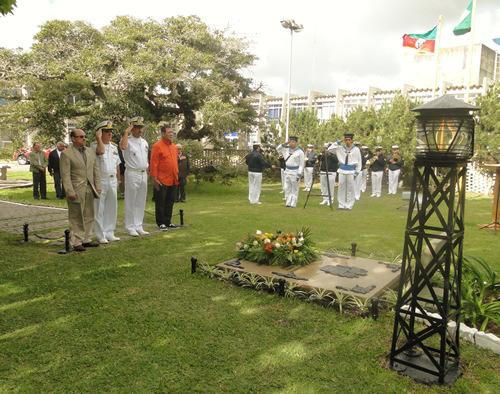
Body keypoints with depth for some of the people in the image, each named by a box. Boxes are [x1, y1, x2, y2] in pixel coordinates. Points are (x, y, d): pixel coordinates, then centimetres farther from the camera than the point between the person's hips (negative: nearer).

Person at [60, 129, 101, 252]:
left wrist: (97, 187, 7)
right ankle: (76, 242, 9)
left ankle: (86, 239, 22)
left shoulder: (90, 152, 12)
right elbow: (65, 175, -11)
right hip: (76, 190, -6)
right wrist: (70, 192, -16)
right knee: (76, 218, 1)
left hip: (90, 189, 6)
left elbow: (96, 170, 14)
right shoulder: (66, 154, -7)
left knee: (89, 216, 11)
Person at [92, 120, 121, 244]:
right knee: (99, 209, -1)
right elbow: (101, 151, -31)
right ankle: (100, 235, 7)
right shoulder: (95, 145, -6)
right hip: (100, 181, -6)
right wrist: (98, 138, -24)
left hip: (112, 180, 6)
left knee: (112, 208, 11)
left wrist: (118, 179, 18)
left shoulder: (114, 147, 14)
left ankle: (110, 233, 21)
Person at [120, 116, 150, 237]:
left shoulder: (144, 142, 14)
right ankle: (130, 227, 6)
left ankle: (139, 226, 19)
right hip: (132, 174, -7)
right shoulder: (128, 140, -7)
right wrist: (126, 132, -23)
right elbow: (123, 146, -32)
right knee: (131, 202, -1)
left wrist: (147, 172, 16)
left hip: (143, 174, 7)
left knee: (141, 202, 11)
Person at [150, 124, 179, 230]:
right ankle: (161, 223, 10)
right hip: (162, 181, -7)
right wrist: (155, 178, -15)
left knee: (170, 202, 13)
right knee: (160, 203, 2)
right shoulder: (157, 146, -9)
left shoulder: (174, 147, 13)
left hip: (173, 181, 7)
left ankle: (168, 221, 22)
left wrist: (177, 176, 17)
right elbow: (153, 164, -12)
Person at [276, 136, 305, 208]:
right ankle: (288, 203, 16)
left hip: (295, 172, -6)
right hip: (287, 171, 6)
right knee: (287, 188, 8)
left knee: (294, 189, 1)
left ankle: (293, 204, 5)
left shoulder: (300, 152, -8)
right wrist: (284, 144, -1)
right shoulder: (287, 149, 7)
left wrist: (299, 174, -15)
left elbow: (301, 164, -9)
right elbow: (278, 149, 14)